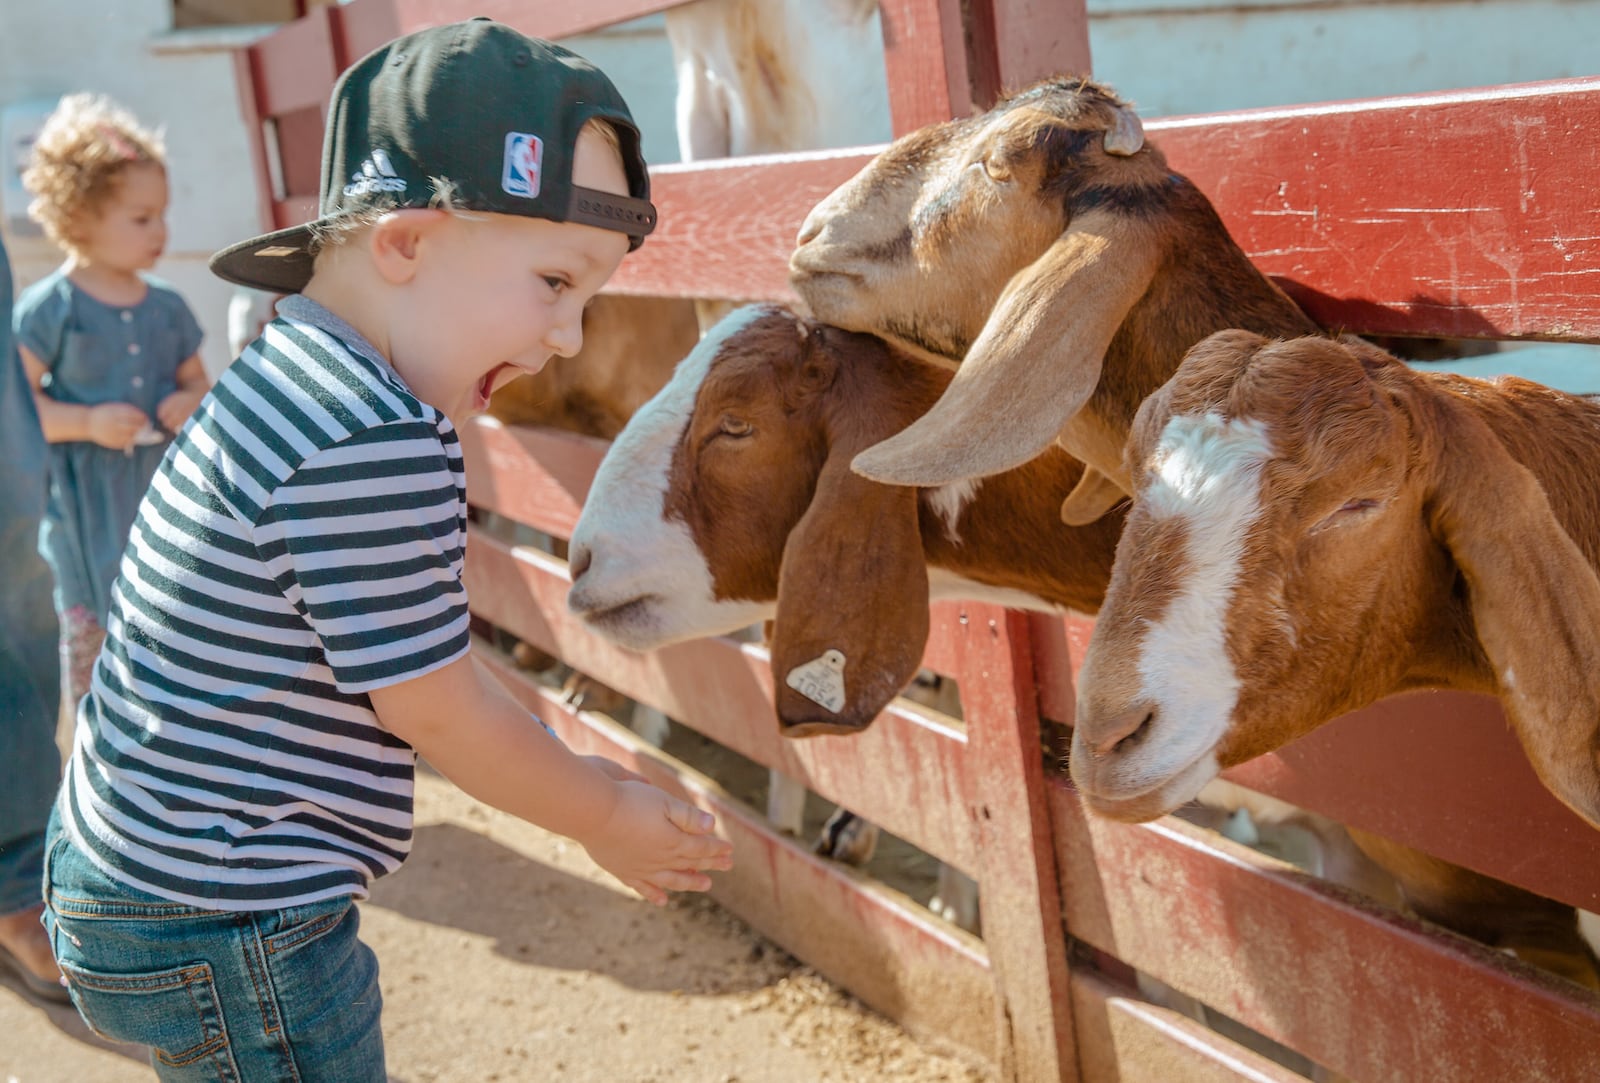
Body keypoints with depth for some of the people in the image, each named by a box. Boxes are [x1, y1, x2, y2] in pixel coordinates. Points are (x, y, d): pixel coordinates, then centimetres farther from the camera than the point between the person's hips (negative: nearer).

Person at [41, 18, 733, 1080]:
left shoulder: (287, 378, 5)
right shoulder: (381, 447, -27)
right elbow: (433, 708, -18)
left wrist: (569, 763, 17)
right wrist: (604, 815, -2)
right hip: (223, 931, -10)